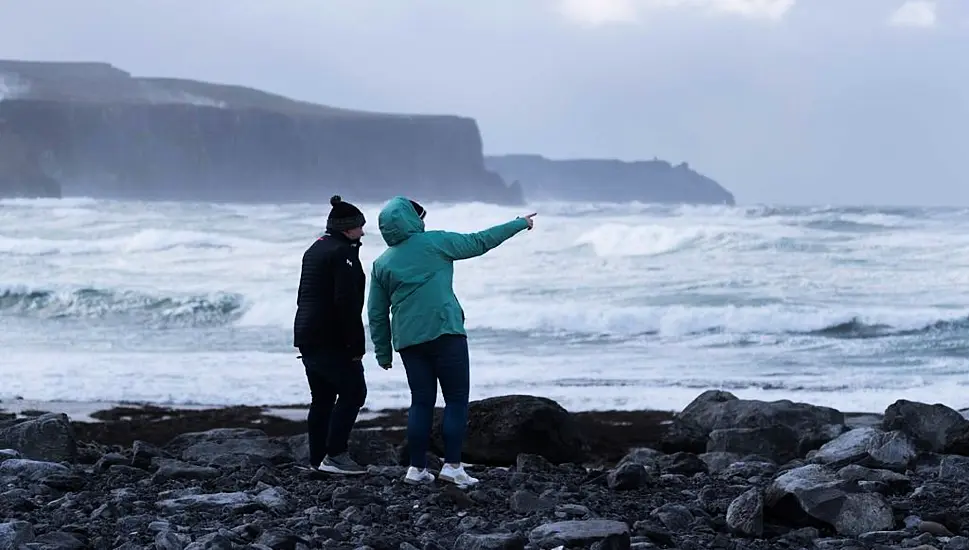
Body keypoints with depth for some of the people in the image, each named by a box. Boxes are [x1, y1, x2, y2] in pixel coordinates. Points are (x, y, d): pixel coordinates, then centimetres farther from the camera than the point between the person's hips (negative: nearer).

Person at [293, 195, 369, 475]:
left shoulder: (314, 250, 19)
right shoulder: (343, 252, -12)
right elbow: (347, 302, -20)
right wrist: (357, 345, -17)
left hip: (306, 335, 10)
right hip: (330, 339, -10)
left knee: (322, 398, 13)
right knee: (353, 390, -6)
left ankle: (318, 459, 13)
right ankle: (335, 454, -11)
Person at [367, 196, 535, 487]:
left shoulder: (382, 264, 11)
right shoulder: (434, 242, -1)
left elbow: (376, 313, 12)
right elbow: (480, 242, 4)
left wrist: (383, 352, 20)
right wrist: (519, 224, 15)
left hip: (409, 341, 5)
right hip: (445, 333, -5)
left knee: (421, 401, 10)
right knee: (456, 399, 0)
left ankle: (417, 468, 6)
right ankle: (452, 466, -7)